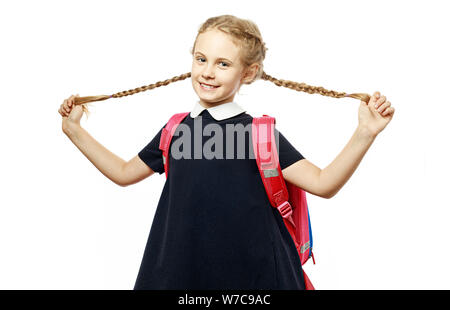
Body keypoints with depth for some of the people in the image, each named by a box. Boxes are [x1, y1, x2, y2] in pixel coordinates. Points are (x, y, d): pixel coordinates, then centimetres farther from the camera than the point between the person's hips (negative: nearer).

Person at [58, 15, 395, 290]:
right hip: (181, 272, 3)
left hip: (252, 274, -3)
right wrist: (74, 130, 17)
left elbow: (322, 183, -10)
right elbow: (124, 172, 19)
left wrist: (365, 134, -21)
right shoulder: (176, 129, 6)